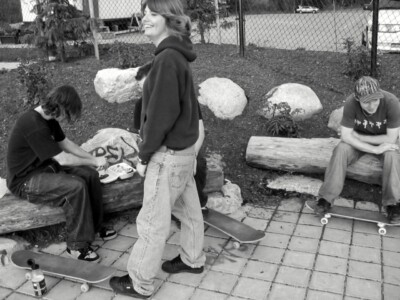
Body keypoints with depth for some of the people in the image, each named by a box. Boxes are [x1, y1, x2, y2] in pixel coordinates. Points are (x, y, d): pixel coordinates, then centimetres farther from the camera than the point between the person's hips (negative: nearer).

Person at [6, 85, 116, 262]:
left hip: (44, 166, 9)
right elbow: (63, 159, -27)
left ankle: (94, 226, 9)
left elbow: (66, 143, 12)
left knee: (90, 175, -5)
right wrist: (93, 161, -14)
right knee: (76, 186, -28)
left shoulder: (49, 119, 1)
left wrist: (92, 158, 0)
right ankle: (77, 246, -16)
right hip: (25, 180, -9)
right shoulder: (34, 125, -29)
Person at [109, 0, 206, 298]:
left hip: (168, 153, -10)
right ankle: (192, 259, 41)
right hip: (182, 148, 10)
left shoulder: (167, 59, -22)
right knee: (188, 208, 22)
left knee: (152, 221, 3)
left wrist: (144, 155, -13)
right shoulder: (177, 56, 8)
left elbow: (161, 114, -24)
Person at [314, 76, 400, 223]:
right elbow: (346, 136, -25)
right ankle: (326, 198, -21)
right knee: (340, 150, -27)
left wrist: (359, 136, -22)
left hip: (383, 139, 0)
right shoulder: (351, 103, -28)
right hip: (358, 141, 1)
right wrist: (375, 150, -32)